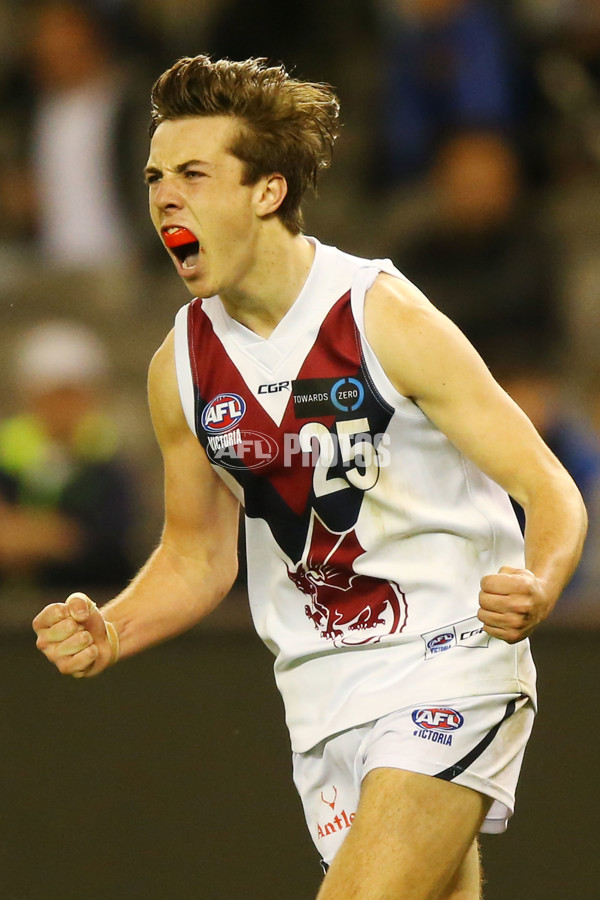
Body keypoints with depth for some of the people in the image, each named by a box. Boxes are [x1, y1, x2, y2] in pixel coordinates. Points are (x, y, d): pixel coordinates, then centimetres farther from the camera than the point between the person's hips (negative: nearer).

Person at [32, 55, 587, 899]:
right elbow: (198, 554, 15)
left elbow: (550, 490, -13)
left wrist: (535, 588, -35)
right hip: (321, 690, 6)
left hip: (449, 662, -6)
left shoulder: (385, 317, -14)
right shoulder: (181, 364, 2)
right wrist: (111, 632, -5)